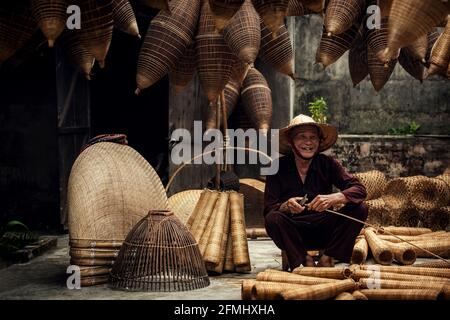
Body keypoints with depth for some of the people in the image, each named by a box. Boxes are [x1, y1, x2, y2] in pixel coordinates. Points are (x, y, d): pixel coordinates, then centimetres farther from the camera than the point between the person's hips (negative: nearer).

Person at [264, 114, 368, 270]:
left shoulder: (328, 164, -4)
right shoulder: (278, 168, -7)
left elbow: (360, 189, -12)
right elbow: (269, 209, -12)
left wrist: (333, 198, -32)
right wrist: (286, 206, -35)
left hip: (324, 231, 2)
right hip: (294, 233, -1)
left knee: (359, 209, -19)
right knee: (273, 218, -31)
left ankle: (327, 259, -11)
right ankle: (305, 261, -12)